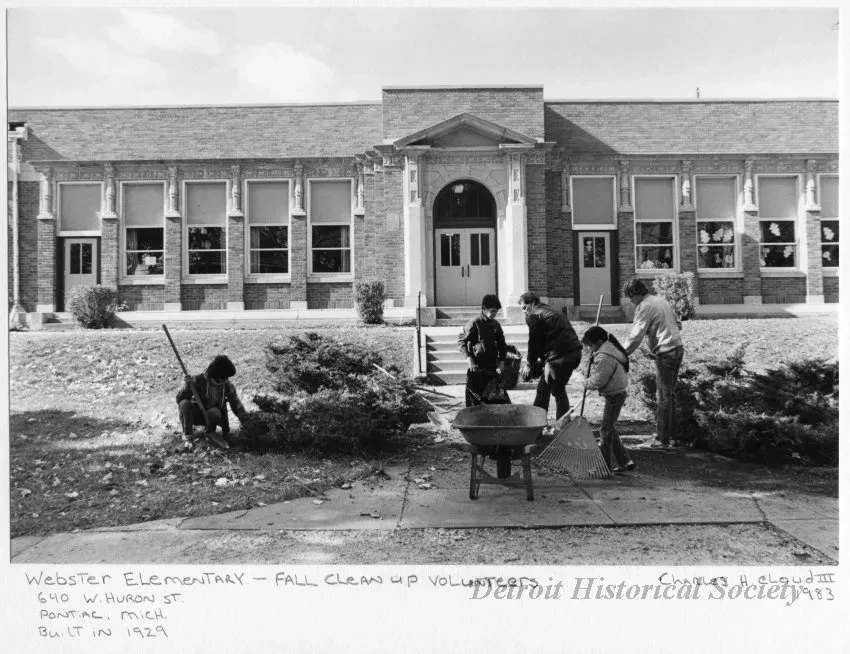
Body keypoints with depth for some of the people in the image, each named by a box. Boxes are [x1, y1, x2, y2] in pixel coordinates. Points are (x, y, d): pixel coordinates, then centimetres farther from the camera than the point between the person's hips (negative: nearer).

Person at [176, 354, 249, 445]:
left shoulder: (227, 385, -11)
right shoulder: (199, 380, -18)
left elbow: (236, 405, -9)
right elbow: (179, 399, -17)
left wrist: (245, 418, -23)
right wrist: (187, 386, -36)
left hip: (214, 416, 0)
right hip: (197, 414, 0)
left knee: (214, 412, -36)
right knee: (184, 403, -30)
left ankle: (210, 434, -5)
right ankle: (187, 436, -20)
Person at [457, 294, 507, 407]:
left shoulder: (496, 324, 9)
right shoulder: (474, 323, -8)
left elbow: (501, 343, 16)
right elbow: (461, 341, -9)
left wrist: (502, 361, 3)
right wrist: (469, 359, -18)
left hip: (492, 367, 5)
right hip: (477, 368, -5)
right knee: (474, 399, -1)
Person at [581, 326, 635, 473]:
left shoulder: (603, 358, -24)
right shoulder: (611, 347, 8)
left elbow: (597, 382, -21)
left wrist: (586, 382, -4)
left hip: (614, 395, -10)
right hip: (619, 392, 10)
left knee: (606, 430, 0)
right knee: (610, 430, 17)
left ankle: (605, 465, 9)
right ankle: (624, 461, 21)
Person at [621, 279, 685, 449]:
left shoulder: (645, 306, -11)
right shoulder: (662, 301, 16)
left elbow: (636, 336, -16)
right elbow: (677, 324, 22)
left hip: (665, 353, -9)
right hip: (678, 348, 9)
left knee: (664, 396, -4)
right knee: (668, 394, 17)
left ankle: (663, 439, 1)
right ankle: (669, 433, 24)